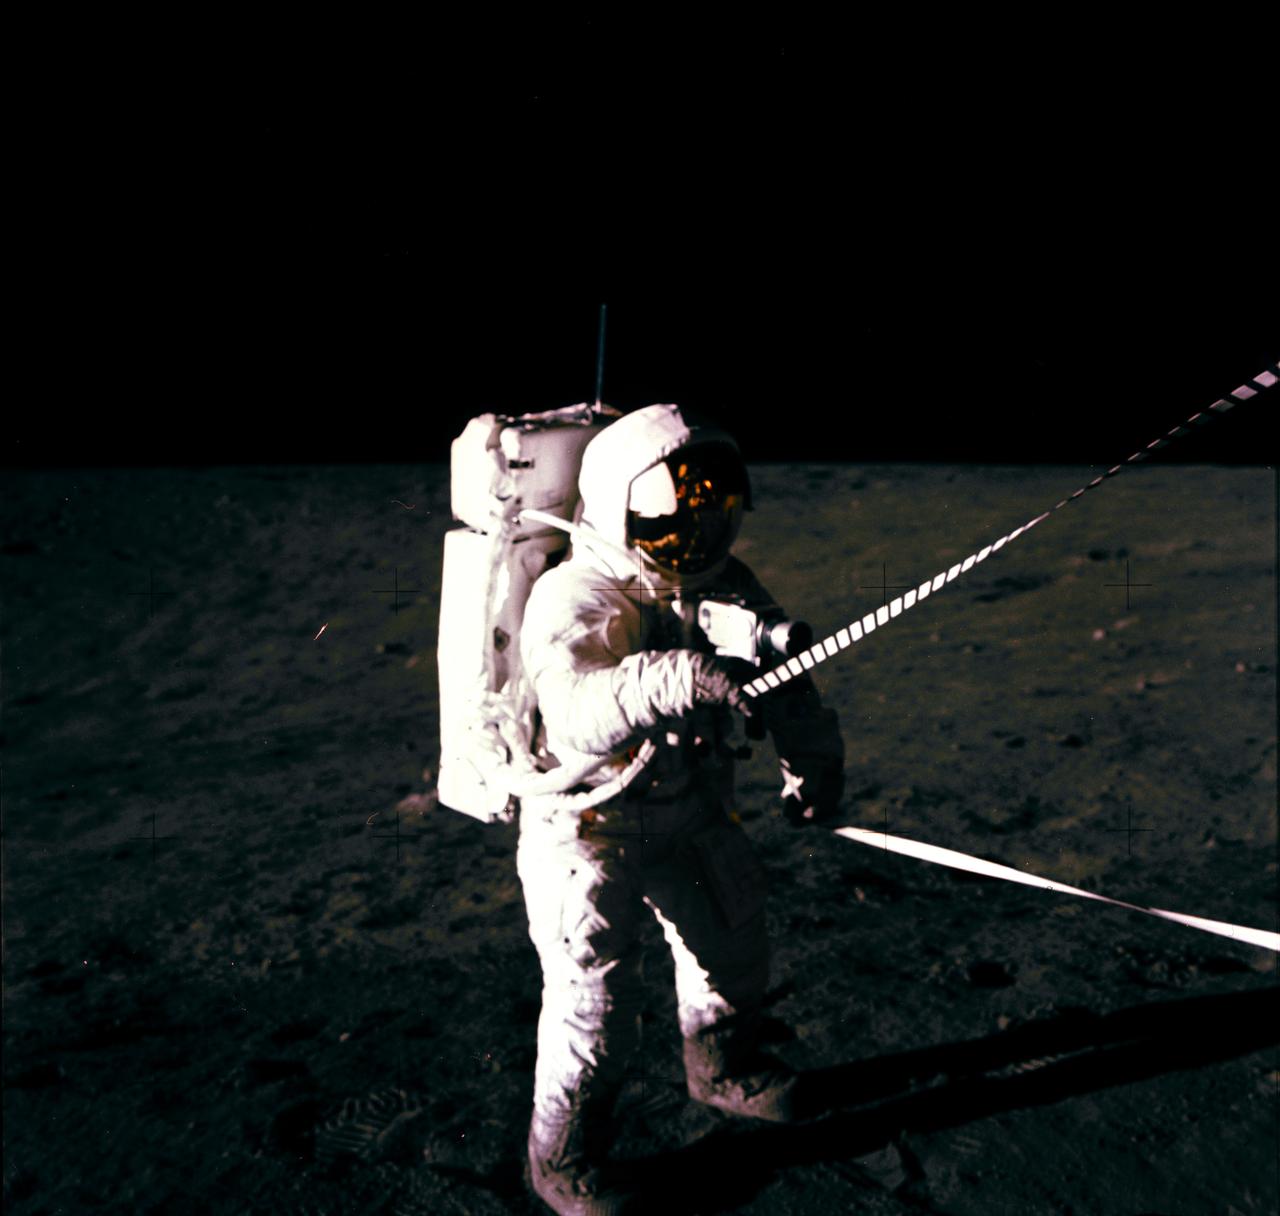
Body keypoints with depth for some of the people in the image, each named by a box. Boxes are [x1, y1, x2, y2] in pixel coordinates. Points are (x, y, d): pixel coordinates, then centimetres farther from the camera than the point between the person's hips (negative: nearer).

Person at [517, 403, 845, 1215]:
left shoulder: (726, 585, -6)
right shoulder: (574, 599, -27)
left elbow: (786, 678, 7)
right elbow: (576, 711, -45)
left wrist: (814, 764, -2)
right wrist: (680, 678, -58)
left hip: (690, 808, 7)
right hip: (587, 822, -6)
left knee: (736, 944, 21)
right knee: (596, 996, -5)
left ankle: (723, 1070, 51)